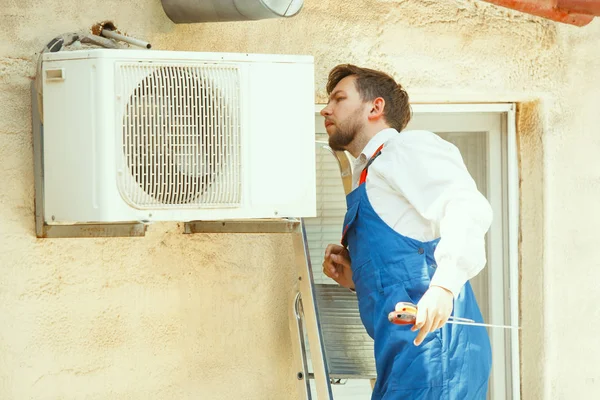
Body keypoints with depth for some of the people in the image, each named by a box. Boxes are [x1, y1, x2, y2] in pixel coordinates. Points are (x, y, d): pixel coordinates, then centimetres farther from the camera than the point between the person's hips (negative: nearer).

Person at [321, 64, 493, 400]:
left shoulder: (408, 146, 2)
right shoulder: (370, 176, 30)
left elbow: (468, 207, -16)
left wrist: (444, 285, -30)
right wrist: (355, 277, 14)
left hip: (431, 339, -9)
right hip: (406, 350, 9)